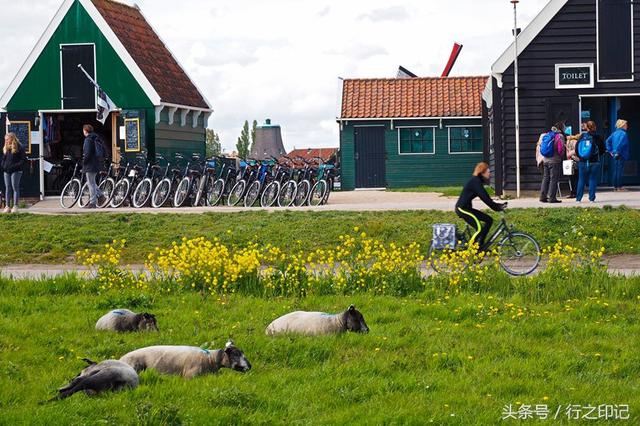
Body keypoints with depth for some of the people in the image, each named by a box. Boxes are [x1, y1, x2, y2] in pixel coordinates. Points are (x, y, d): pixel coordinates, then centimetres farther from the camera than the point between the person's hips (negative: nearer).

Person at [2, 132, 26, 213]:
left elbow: (23, 159, -9)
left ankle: (15, 206, -2)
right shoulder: (5, 148, 14)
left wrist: (16, 166, -18)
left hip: (16, 171, -6)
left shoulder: (19, 147, -6)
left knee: (15, 187, -4)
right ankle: (7, 206, 8)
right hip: (7, 171, 6)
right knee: (7, 188, 6)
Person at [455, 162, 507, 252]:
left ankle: (480, 246, 11)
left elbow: (486, 197, 16)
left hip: (467, 208, 10)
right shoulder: (475, 181, -17)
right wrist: (496, 207, -19)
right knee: (480, 229, -20)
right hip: (462, 208, -10)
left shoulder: (478, 181, 14)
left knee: (489, 220, 8)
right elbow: (485, 198, -23)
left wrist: (498, 205, 8)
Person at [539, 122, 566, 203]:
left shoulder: (547, 135, 12)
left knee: (545, 178, 13)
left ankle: (543, 197, 13)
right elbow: (561, 149, -14)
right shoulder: (560, 136, -9)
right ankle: (552, 198, -5)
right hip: (555, 161, -7)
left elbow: (542, 148, 14)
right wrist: (561, 155, 5)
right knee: (554, 179, -4)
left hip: (545, 160, 7)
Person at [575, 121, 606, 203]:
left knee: (581, 180, 10)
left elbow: (576, 148, 0)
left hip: (583, 162, 1)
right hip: (595, 162, -1)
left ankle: (578, 198, 12)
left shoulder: (582, 137, -3)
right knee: (593, 180, 6)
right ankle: (592, 198, 3)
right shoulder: (597, 137, -6)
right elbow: (603, 149, -1)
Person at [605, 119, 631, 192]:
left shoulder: (615, 133, 12)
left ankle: (615, 186, 13)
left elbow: (608, 141, 11)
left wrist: (610, 150, 10)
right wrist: (618, 152, -18)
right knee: (620, 170, -5)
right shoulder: (623, 134, -12)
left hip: (615, 155, 8)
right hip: (621, 155, -8)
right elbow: (621, 143, -24)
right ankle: (619, 186, -4)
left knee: (615, 171, 11)